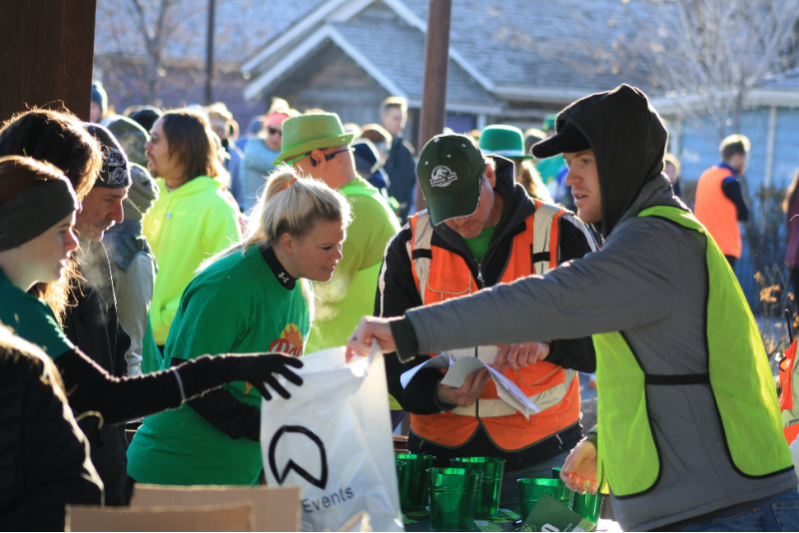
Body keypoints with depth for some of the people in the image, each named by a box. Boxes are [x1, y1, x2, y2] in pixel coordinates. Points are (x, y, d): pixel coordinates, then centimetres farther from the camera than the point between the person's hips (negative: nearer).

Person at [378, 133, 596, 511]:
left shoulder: (559, 234, -4)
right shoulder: (408, 248, 3)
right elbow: (393, 356, 5)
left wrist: (548, 344, -21)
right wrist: (438, 393, -16)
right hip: (439, 449, 2)